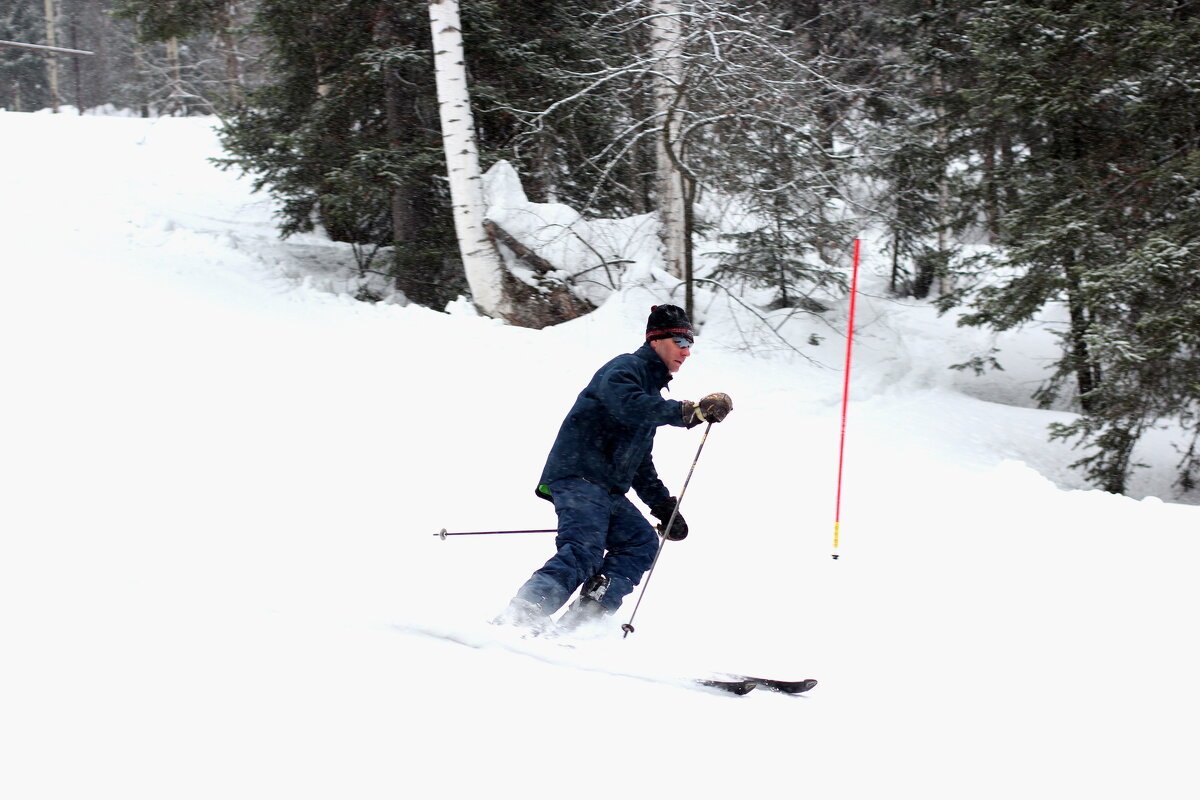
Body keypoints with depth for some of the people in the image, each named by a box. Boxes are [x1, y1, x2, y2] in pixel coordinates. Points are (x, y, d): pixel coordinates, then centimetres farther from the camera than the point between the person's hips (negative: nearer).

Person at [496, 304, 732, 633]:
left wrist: (663, 505, 25)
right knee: (584, 553, -24)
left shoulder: (651, 388, 28)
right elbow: (628, 405, -28)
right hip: (579, 477, -10)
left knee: (641, 541, -1)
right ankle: (518, 618, -34)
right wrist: (690, 411, -29)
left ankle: (583, 619, -11)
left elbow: (640, 463, 33)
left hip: (608, 490, 10)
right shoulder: (625, 368, -2)